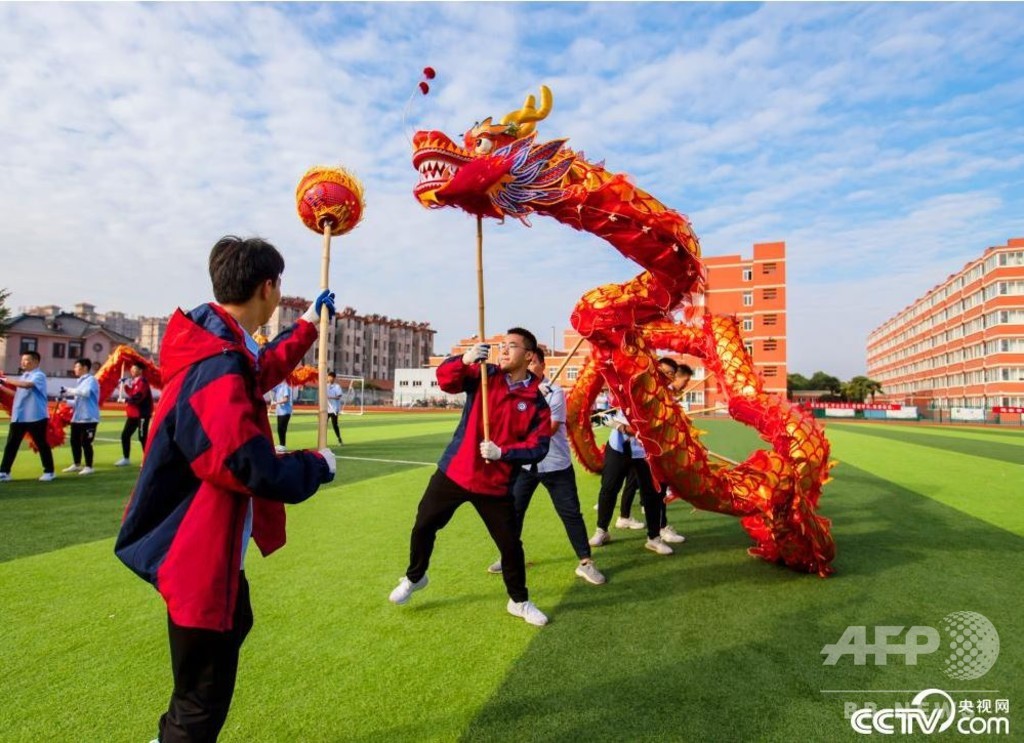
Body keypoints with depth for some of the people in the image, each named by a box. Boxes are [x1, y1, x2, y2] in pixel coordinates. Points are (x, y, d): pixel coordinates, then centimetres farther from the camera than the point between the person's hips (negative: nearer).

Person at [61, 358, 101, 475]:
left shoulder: (91, 380, -10)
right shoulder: (80, 381, 18)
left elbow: (86, 392, -29)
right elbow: (79, 400, 22)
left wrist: (69, 391, -20)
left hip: (88, 418, -9)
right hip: (77, 417, 9)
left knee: (86, 443, -4)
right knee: (74, 441, 14)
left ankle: (89, 467, 6)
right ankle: (77, 465, 27)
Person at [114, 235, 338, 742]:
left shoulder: (219, 346, 3)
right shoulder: (218, 367, -30)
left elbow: (261, 370, 25)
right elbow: (250, 467, -37)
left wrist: (308, 325, 30)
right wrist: (318, 466, -19)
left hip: (204, 539, 12)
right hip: (197, 549, -11)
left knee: (234, 625, 33)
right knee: (206, 692, 4)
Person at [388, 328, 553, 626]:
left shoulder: (537, 403, -6)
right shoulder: (484, 375, -3)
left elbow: (538, 447, -10)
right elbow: (445, 378, -17)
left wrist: (502, 452, -23)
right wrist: (465, 359, -36)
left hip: (495, 484, -1)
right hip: (454, 472, 2)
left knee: (510, 544, 5)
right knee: (424, 526, 13)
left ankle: (519, 602, 30)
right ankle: (414, 577, 41)